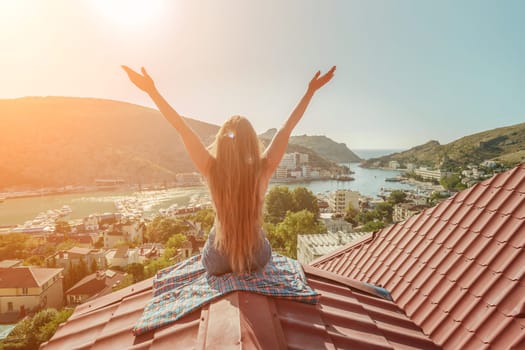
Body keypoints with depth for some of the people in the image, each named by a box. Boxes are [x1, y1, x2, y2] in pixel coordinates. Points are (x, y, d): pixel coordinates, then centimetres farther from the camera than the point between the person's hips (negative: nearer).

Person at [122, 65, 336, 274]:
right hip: (257, 257, 1)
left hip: (218, 262, 0)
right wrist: (310, 91, -7)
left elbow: (182, 127, -19)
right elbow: (286, 129, -15)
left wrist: (151, 90, -14)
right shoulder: (263, 169, -21)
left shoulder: (212, 170, -22)